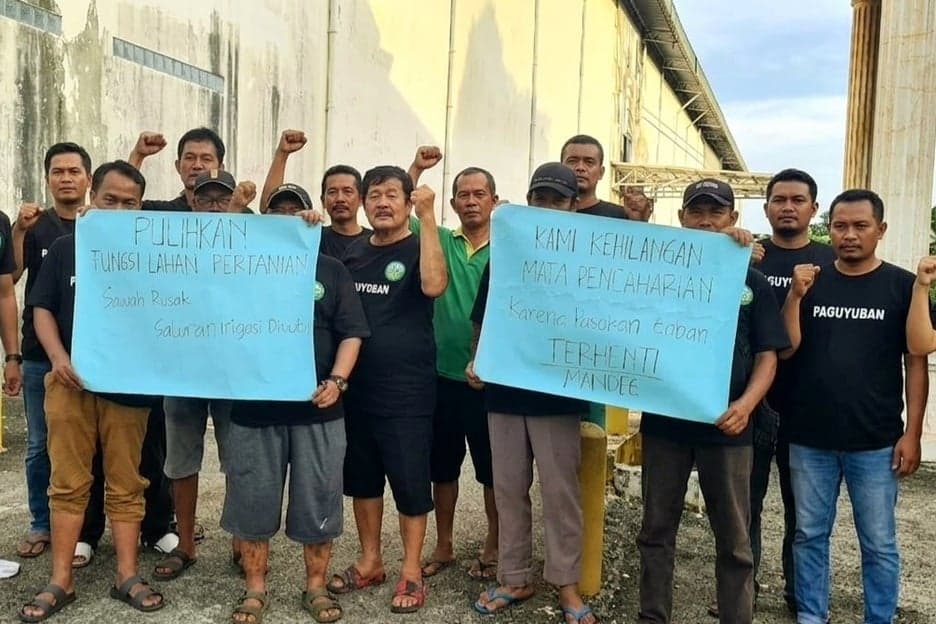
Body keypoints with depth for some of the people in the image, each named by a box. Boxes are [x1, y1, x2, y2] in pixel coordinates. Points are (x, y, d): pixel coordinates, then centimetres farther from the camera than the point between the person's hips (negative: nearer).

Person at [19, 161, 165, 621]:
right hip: (70, 381, 1)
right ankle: (61, 581, 16)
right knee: (68, 483, 6)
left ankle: (127, 577, 17)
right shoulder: (66, 248, 6)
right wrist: (58, 357, -10)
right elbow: (42, 307, 6)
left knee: (125, 484, 7)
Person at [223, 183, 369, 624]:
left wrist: (336, 381, -11)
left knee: (317, 503, 7)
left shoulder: (332, 270, 8)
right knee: (253, 501, 9)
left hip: (317, 409, 0)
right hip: (255, 406, 0)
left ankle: (316, 587, 24)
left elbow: (351, 334, 3)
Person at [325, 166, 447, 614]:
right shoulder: (352, 252, 10)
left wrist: (428, 218, -28)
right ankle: (370, 561, 31)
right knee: (361, 476, 15)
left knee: (410, 480, 3)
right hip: (357, 386, 6)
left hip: (407, 391, -5)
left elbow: (434, 285, -28)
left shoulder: (418, 249, -6)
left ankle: (411, 572, 18)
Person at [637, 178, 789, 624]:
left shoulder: (751, 281, 4)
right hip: (664, 421, 1)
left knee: (734, 540, 9)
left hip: (727, 427, 0)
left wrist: (746, 404, -17)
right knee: (656, 529, 12)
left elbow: (766, 357, 3)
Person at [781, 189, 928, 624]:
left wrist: (912, 432, -5)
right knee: (810, 535, 12)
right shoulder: (811, 281, 4)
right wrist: (795, 297, -14)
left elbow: (915, 362, 0)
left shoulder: (902, 286, -1)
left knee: (879, 543, 9)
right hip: (808, 438, 2)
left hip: (876, 442, -2)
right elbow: (786, 350, 0)